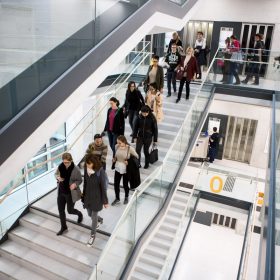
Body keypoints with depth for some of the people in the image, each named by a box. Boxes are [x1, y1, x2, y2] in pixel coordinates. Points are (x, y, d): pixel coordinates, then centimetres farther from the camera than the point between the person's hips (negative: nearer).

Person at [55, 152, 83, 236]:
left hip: (70, 193, -4)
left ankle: (80, 214, 47)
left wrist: (75, 184, -31)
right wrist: (58, 177, -16)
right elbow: (56, 174, 7)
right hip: (61, 192, 4)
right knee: (61, 210, 14)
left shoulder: (75, 169, -22)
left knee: (70, 210, 12)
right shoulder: (60, 166, -11)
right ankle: (63, 227, 36)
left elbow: (80, 180, -10)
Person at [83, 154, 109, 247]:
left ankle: (93, 235, 31)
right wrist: (84, 195, 13)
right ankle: (99, 219, 55)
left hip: (96, 197, -5)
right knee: (90, 214, 22)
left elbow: (103, 187, -17)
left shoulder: (100, 172, -24)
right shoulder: (86, 170, -9)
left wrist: (105, 201, -10)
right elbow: (85, 183, 4)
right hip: (88, 196, 5)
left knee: (94, 216, 9)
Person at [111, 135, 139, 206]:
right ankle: (117, 199, 31)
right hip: (118, 168, 4)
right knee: (116, 184, 9)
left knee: (125, 185, 13)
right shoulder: (117, 146, -9)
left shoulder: (130, 148, -22)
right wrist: (114, 159, -6)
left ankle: (126, 197, 41)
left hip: (126, 169, -4)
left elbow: (136, 157, -9)